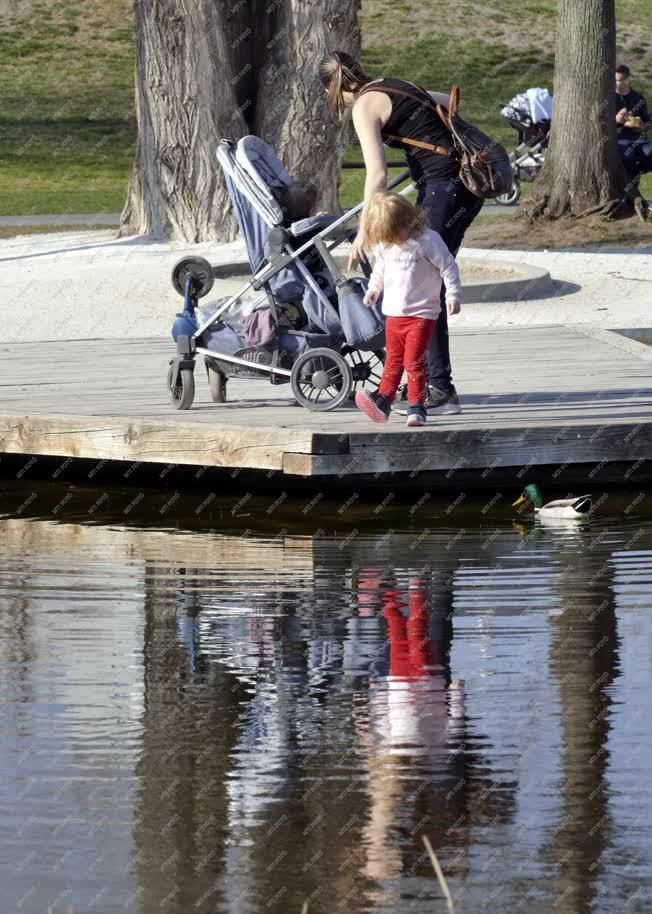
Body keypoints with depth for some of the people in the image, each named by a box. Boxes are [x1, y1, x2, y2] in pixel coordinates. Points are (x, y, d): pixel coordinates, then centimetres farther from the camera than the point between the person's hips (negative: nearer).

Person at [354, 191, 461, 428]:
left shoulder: (427, 240, -16)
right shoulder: (383, 244, 2)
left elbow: (448, 266, -10)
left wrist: (453, 294, -13)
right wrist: (373, 288, 23)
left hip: (422, 314, -6)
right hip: (393, 312, 6)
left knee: (414, 361, -9)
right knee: (393, 360, 10)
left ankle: (417, 407, -4)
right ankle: (382, 401, 11)